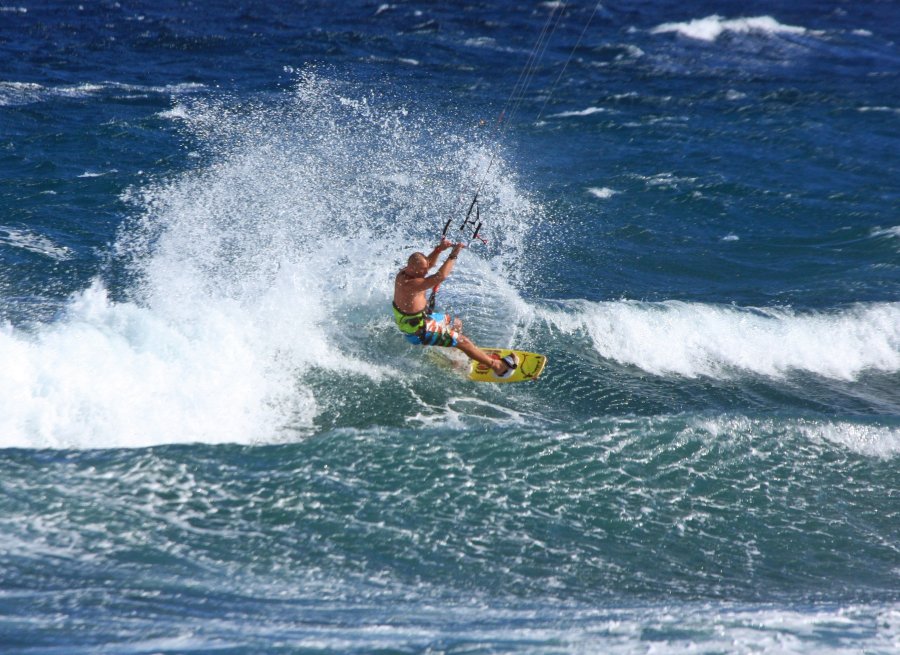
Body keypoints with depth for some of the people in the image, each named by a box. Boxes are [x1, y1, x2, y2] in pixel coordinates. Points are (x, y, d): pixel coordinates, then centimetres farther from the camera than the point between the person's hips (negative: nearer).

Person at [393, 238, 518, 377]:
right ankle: (497, 366, 5)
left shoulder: (405, 271, -7)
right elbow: (440, 276, -41)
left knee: (457, 324, 27)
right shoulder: (410, 284, -36)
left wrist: (439, 249, -13)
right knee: (462, 340, -4)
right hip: (418, 332, -10)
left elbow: (429, 263, 5)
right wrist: (453, 255, -33)